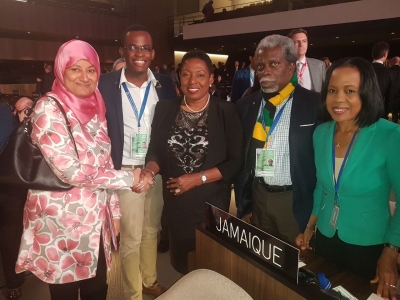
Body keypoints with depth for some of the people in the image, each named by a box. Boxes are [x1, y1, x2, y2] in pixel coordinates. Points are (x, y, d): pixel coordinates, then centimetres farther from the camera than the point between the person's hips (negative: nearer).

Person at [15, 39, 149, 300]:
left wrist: (114, 208, 9)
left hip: (95, 217, 6)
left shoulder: (95, 108, 6)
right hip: (62, 219, -5)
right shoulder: (48, 108, -14)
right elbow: (71, 171, -22)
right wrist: (129, 178, -15)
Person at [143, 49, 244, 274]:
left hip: (212, 200, -2)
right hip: (176, 199, 3)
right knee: (181, 257, 17)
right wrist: (150, 171, -17)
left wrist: (198, 178, -16)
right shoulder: (165, 109, 0)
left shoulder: (226, 112, -8)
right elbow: (155, 151, 4)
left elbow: (235, 161, -9)